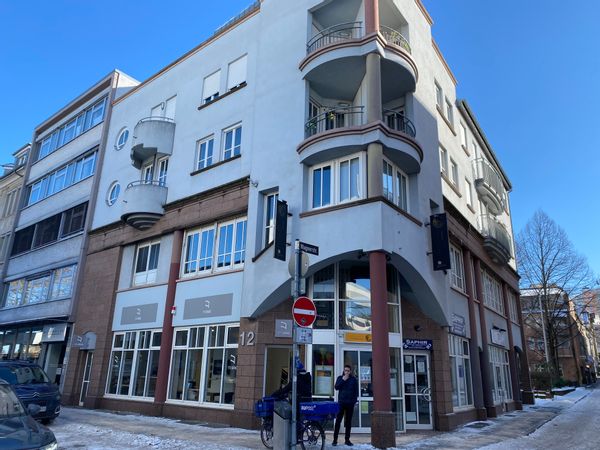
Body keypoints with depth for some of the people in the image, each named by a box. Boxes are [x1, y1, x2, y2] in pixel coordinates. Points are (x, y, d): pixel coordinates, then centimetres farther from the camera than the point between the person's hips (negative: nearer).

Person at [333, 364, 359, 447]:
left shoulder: (353, 379, 5)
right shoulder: (340, 378, 6)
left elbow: (356, 391, 5)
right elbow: (336, 387, -4)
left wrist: (355, 400, -4)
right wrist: (343, 380, -12)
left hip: (350, 403, 0)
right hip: (341, 402, 0)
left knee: (348, 421, 7)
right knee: (338, 421, -2)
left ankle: (347, 439, 16)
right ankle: (335, 439, 3)